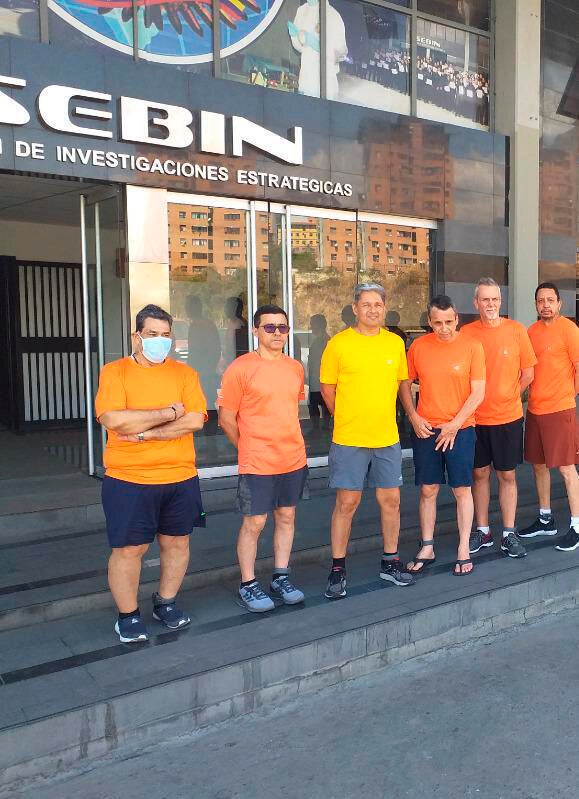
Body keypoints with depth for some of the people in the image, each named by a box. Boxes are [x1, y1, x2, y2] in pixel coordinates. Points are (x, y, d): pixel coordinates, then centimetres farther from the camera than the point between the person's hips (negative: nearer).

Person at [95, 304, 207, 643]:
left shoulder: (185, 373, 4)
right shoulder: (115, 371, -3)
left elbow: (195, 420, -10)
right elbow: (114, 420, -19)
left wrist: (145, 432, -17)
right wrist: (168, 413, -14)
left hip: (180, 478, 3)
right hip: (128, 479, -3)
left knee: (176, 543, 14)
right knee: (129, 549, 4)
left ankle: (166, 602, 35)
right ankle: (128, 616, 23)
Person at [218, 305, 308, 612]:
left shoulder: (295, 367, 7)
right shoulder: (240, 368, -11)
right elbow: (226, 418, -7)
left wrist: (289, 443, 14)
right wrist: (249, 448, 1)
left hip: (294, 459, 6)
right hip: (257, 463, -6)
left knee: (286, 517, 14)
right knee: (254, 523, 3)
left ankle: (281, 578, 28)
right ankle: (248, 585, 18)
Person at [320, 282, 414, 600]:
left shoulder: (395, 343, 5)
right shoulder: (338, 343, -6)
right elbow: (327, 388, 1)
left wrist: (380, 416, 11)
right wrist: (347, 419, 5)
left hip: (387, 438, 4)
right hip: (349, 441, -3)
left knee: (391, 499, 11)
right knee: (346, 503, 2)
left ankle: (390, 561, 28)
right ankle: (338, 568, 16)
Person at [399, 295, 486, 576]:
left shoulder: (472, 346, -5)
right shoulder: (418, 346, 1)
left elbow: (478, 392, -6)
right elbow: (405, 384, 9)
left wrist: (454, 424, -11)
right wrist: (414, 418, -3)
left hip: (460, 429, -2)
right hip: (425, 430, 2)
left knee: (462, 490, 5)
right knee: (428, 490, 8)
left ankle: (464, 550, 18)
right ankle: (427, 548, 21)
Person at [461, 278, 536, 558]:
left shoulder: (516, 330, -4)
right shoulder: (466, 332, -3)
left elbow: (528, 374, 4)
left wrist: (505, 397, 7)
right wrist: (480, 400, 0)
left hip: (508, 418, -1)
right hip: (476, 418, 1)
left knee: (507, 475, 8)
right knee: (480, 473, 11)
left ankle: (509, 534, 19)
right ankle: (482, 531, 24)